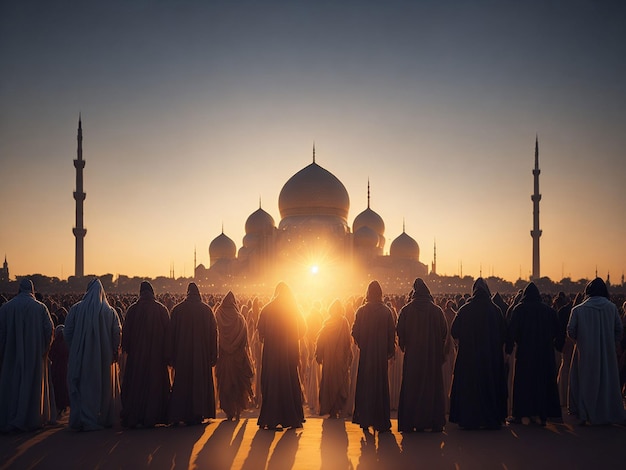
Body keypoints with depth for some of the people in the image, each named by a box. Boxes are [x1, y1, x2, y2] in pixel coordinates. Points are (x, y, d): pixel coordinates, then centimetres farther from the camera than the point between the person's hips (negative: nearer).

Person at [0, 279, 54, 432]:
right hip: (34, 355, -1)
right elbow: (49, 329, -7)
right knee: (32, 384, 7)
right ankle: (30, 419, 7)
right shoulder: (40, 308, -6)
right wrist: (44, 349, 7)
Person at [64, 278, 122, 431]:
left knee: (81, 388, 8)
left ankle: (79, 421, 9)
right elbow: (117, 335, -7)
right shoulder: (110, 311, -4)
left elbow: (67, 332, -3)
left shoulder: (76, 308, -4)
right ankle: (105, 419, 18)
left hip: (80, 356, 0)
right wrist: (115, 353, 2)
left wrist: (73, 349, 9)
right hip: (104, 356, 0)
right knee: (103, 388, 13)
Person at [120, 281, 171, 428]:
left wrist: (126, 349, 14)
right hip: (156, 354, 0)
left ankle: (131, 418, 9)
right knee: (154, 384, 6)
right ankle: (151, 417, 5)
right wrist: (167, 354, 2)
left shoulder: (132, 309, -3)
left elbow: (126, 332, 1)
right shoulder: (162, 309, -3)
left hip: (136, 355, 0)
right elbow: (168, 332, -3)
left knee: (135, 384, 8)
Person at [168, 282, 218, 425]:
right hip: (202, 353, 0)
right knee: (201, 382, 7)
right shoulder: (207, 310, 0)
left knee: (182, 383, 7)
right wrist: (213, 355, 5)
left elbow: (172, 333, 1)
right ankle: (198, 414, 5)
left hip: (183, 354, 0)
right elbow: (213, 332, 1)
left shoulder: (177, 310, -1)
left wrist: (172, 355, 7)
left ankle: (179, 414, 6)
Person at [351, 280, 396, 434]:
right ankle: (381, 422, 6)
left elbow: (355, 332, -3)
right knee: (381, 385, 6)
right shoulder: (386, 311, -5)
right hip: (381, 353, 0)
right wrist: (390, 351, 7)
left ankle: (364, 420, 11)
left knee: (364, 386, 9)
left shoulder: (361, 311, -5)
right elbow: (392, 333, -3)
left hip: (365, 353, 0)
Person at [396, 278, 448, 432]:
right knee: (433, 386, 7)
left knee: (411, 387, 6)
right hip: (433, 355, 0)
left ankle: (411, 423, 5)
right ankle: (435, 422, 8)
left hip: (412, 355, 0)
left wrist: (404, 346, 13)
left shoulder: (406, 310, -4)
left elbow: (400, 332, -3)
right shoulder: (437, 310, -3)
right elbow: (444, 332, 1)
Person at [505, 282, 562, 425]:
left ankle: (518, 414, 7)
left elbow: (512, 330, -7)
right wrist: (558, 344, 20)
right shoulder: (548, 310, 2)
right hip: (545, 353, 2)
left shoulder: (518, 309, -5)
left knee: (521, 383, 6)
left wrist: (509, 348, -2)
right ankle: (543, 415, 6)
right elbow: (556, 331, 7)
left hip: (524, 351, -2)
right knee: (543, 382, 8)